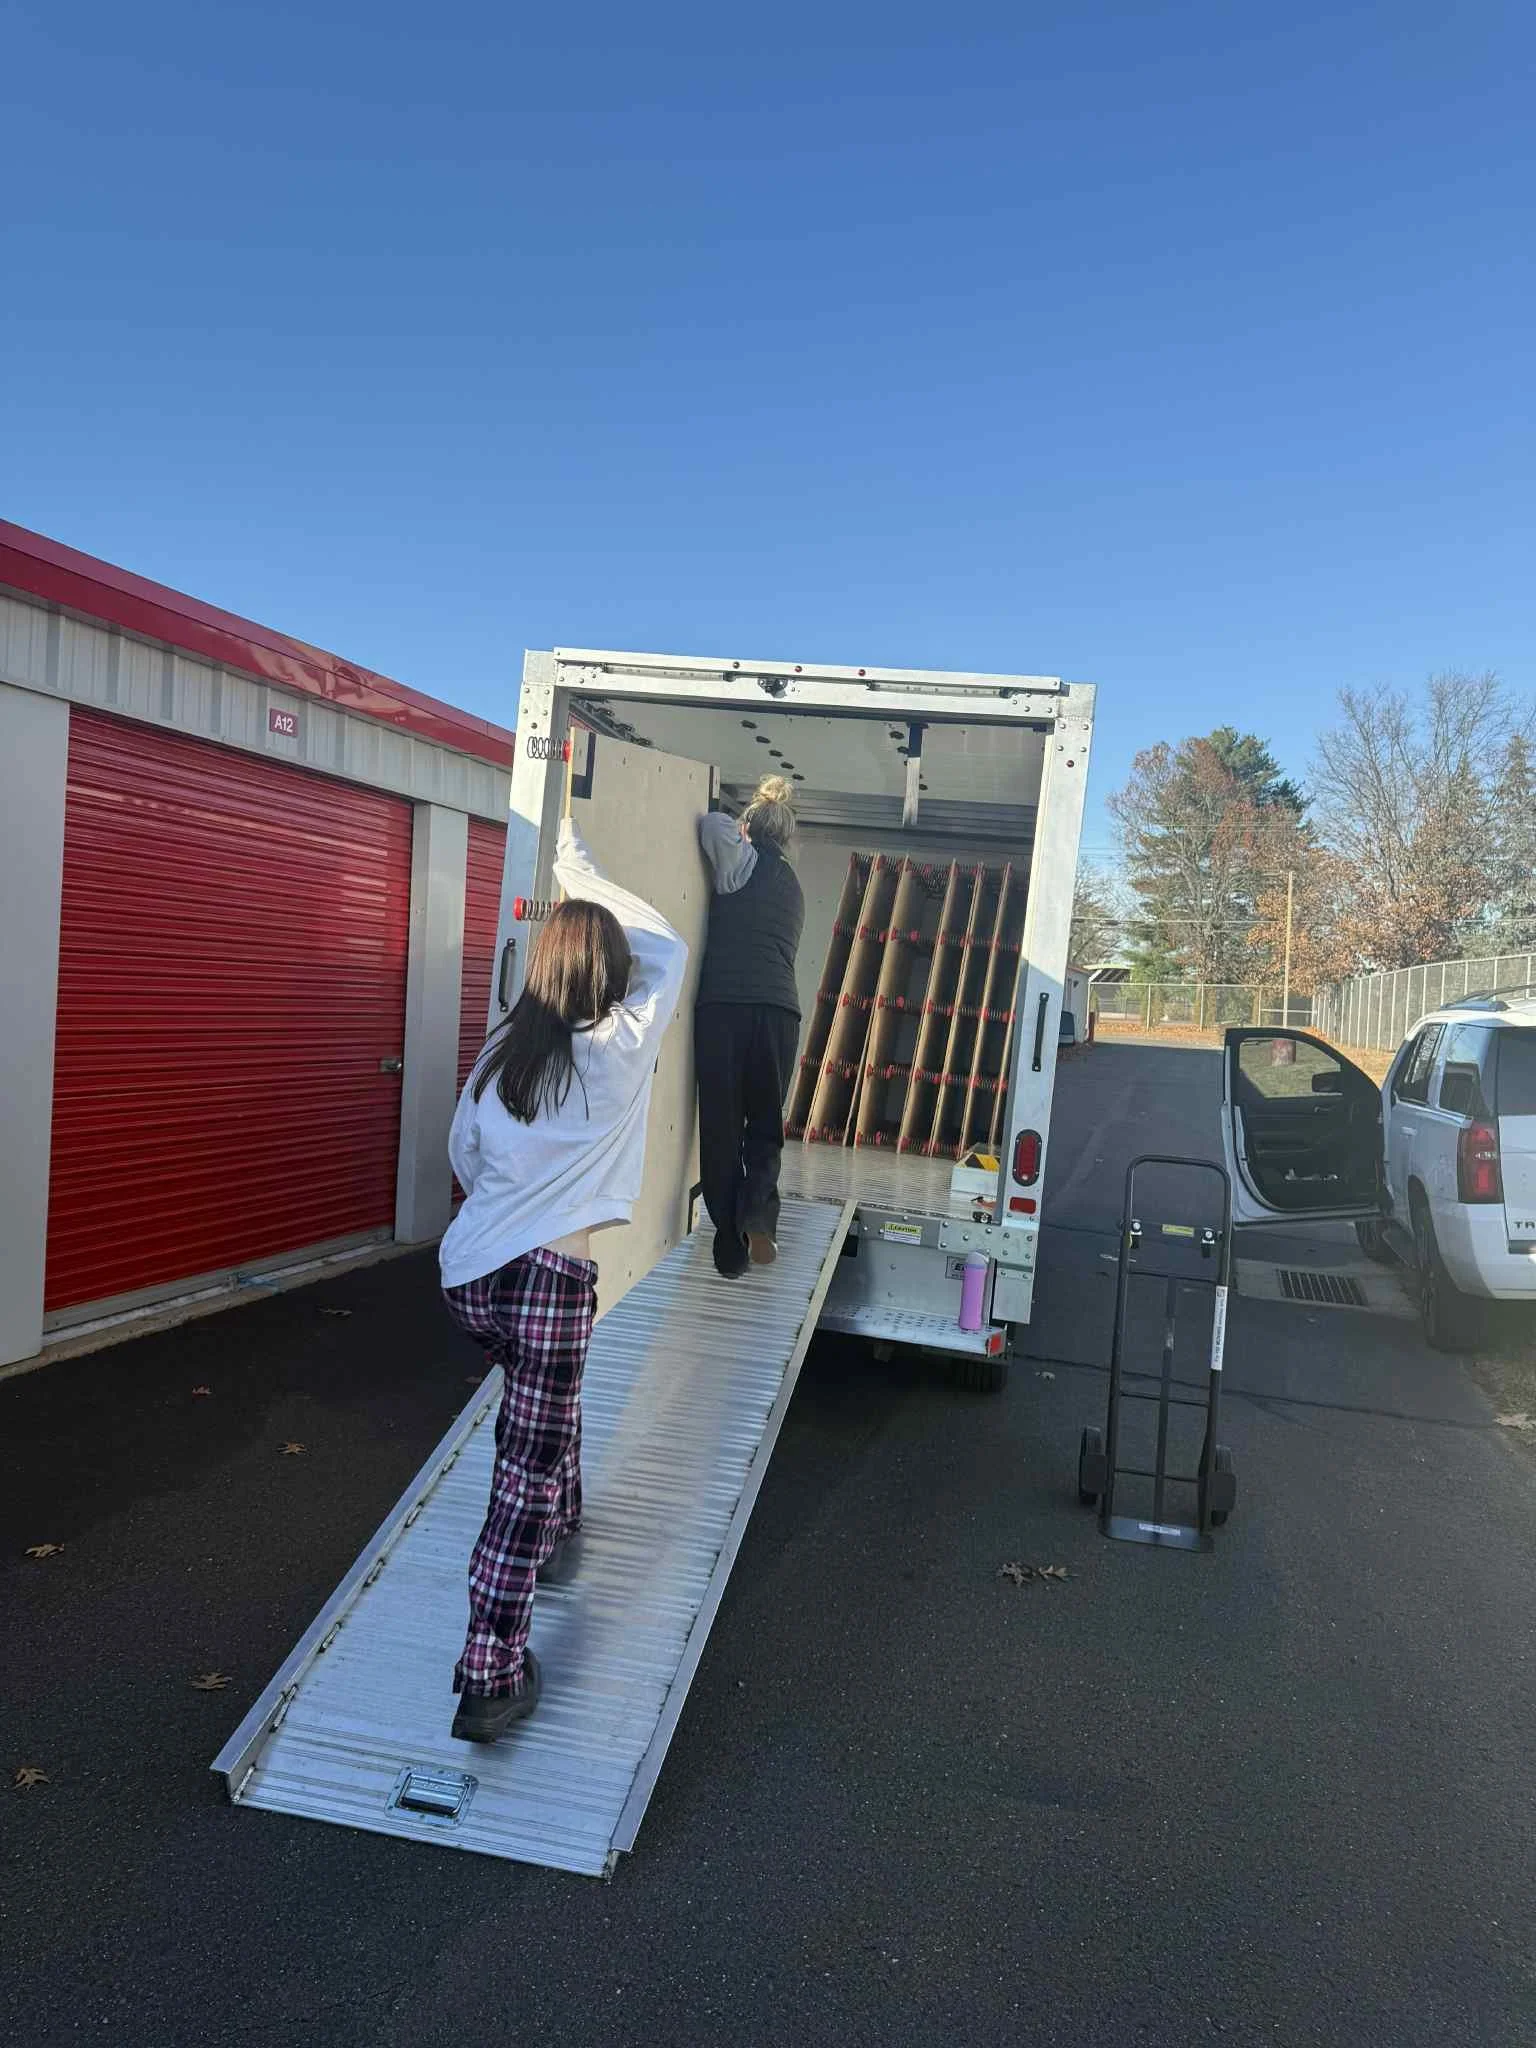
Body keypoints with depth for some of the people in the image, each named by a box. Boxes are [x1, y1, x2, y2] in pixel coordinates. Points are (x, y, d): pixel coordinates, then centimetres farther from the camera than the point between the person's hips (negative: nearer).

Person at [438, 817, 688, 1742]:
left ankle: (561, 1533, 51)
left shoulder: (500, 1054, 7)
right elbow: (669, 949, 8)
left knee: (544, 1401, 32)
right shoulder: (620, 1052, -7)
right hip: (550, 1277, -6)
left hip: (469, 1273, 7)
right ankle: (492, 1674, 4)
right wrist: (582, 869, 17)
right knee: (529, 1469, 0)